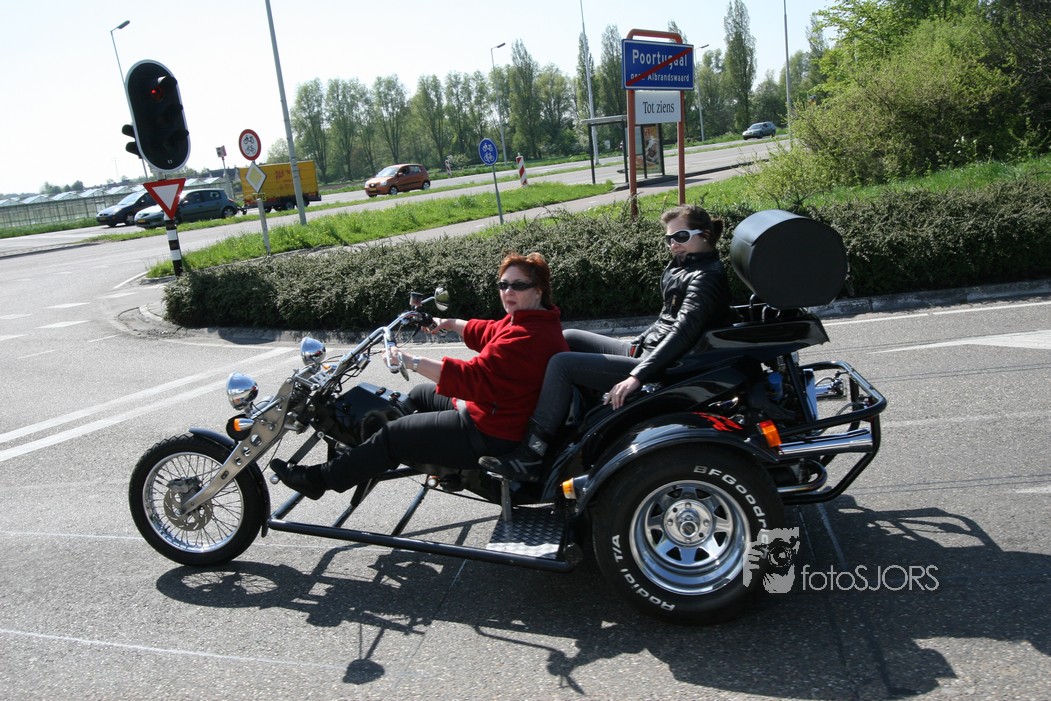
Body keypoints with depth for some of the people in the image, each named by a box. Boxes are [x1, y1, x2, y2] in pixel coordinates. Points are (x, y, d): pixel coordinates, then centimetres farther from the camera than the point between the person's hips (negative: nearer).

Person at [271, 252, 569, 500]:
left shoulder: (529, 337, -30)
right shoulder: (531, 319, 5)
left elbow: (475, 377, -35)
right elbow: (489, 334, 25)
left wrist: (414, 362, -33)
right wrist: (448, 324, 26)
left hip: (490, 434, -11)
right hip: (491, 409, 11)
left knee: (393, 435, -4)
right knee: (419, 394, 26)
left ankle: (321, 478, 13)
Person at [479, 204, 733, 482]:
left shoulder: (707, 275, -15)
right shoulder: (683, 267, 14)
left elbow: (683, 332, -27)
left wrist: (637, 376, -34)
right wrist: (635, 345, 13)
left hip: (661, 370, -10)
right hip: (645, 351, 10)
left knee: (561, 364, -17)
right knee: (569, 338, 13)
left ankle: (529, 457, -15)